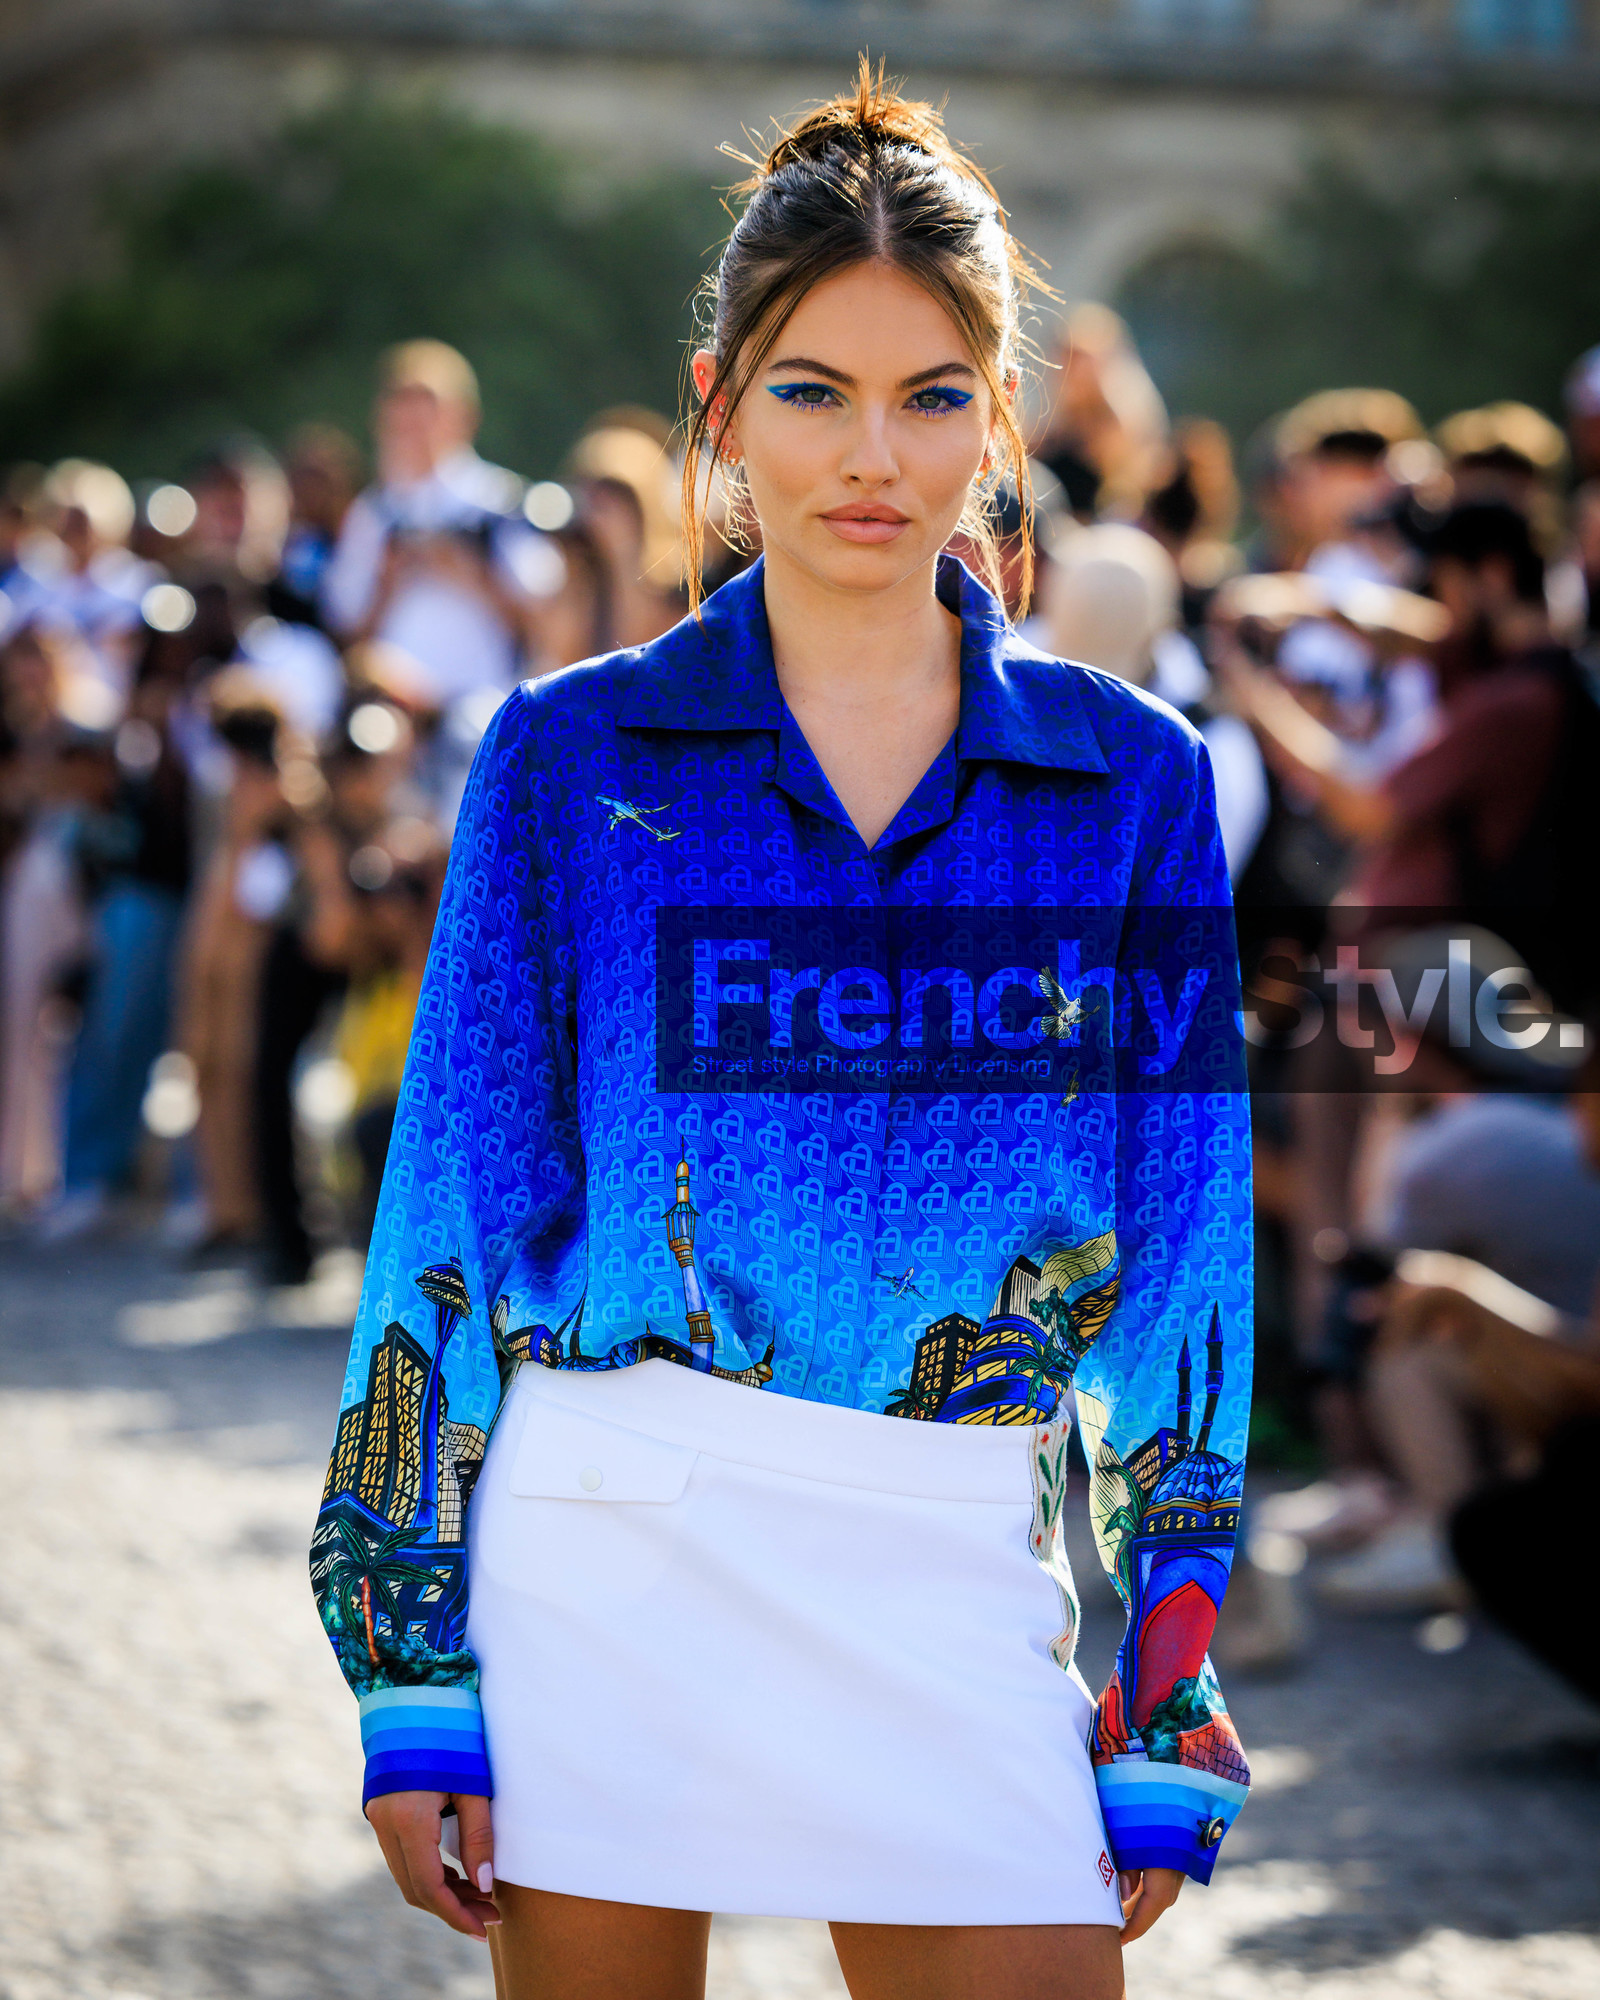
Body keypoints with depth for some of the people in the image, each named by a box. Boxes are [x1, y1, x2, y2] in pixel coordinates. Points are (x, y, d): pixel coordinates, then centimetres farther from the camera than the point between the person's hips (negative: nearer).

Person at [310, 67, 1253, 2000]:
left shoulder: (1133, 779, 7)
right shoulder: (572, 752, 5)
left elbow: (1184, 1250, 7)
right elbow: (461, 1193, 4)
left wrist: (1163, 1721, 2)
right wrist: (416, 1671, -2)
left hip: (963, 1598, 1)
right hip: (605, 1543, 0)